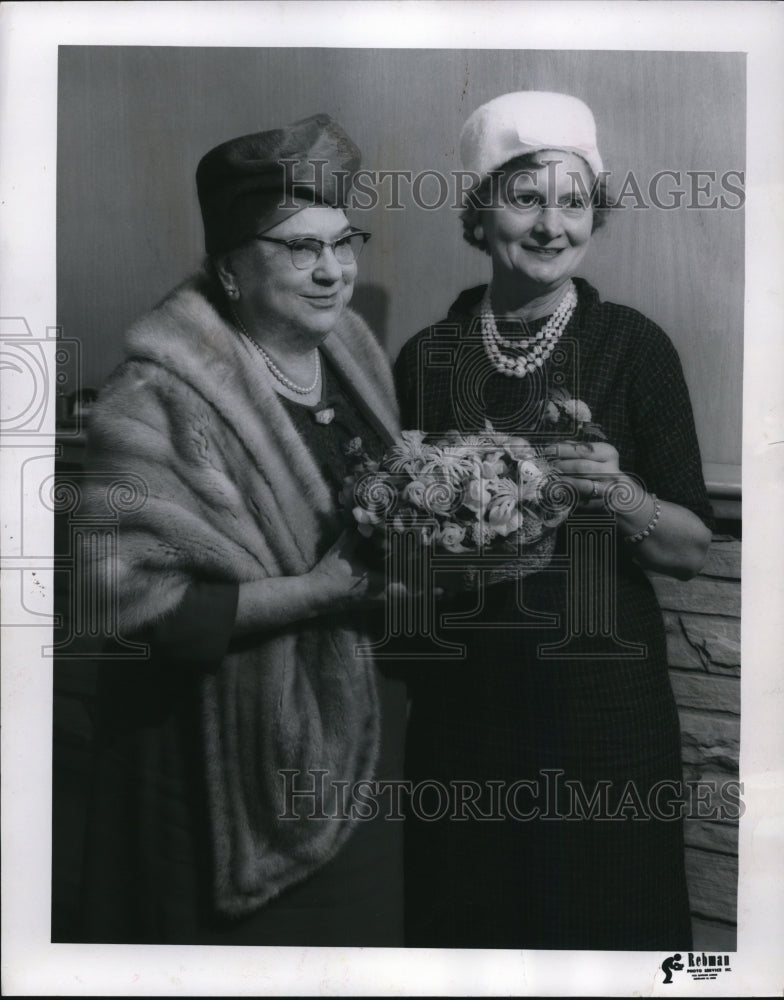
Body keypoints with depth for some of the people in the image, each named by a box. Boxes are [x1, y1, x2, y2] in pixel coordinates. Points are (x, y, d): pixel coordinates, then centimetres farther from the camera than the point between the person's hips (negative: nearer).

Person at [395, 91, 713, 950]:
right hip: (461, 699, 2)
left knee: (606, 914, 12)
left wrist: (619, 497, -21)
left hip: (601, 701, -1)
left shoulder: (633, 347, -6)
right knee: (464, 914, 15)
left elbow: (693, 549, -3)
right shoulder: (426, 357, 1)